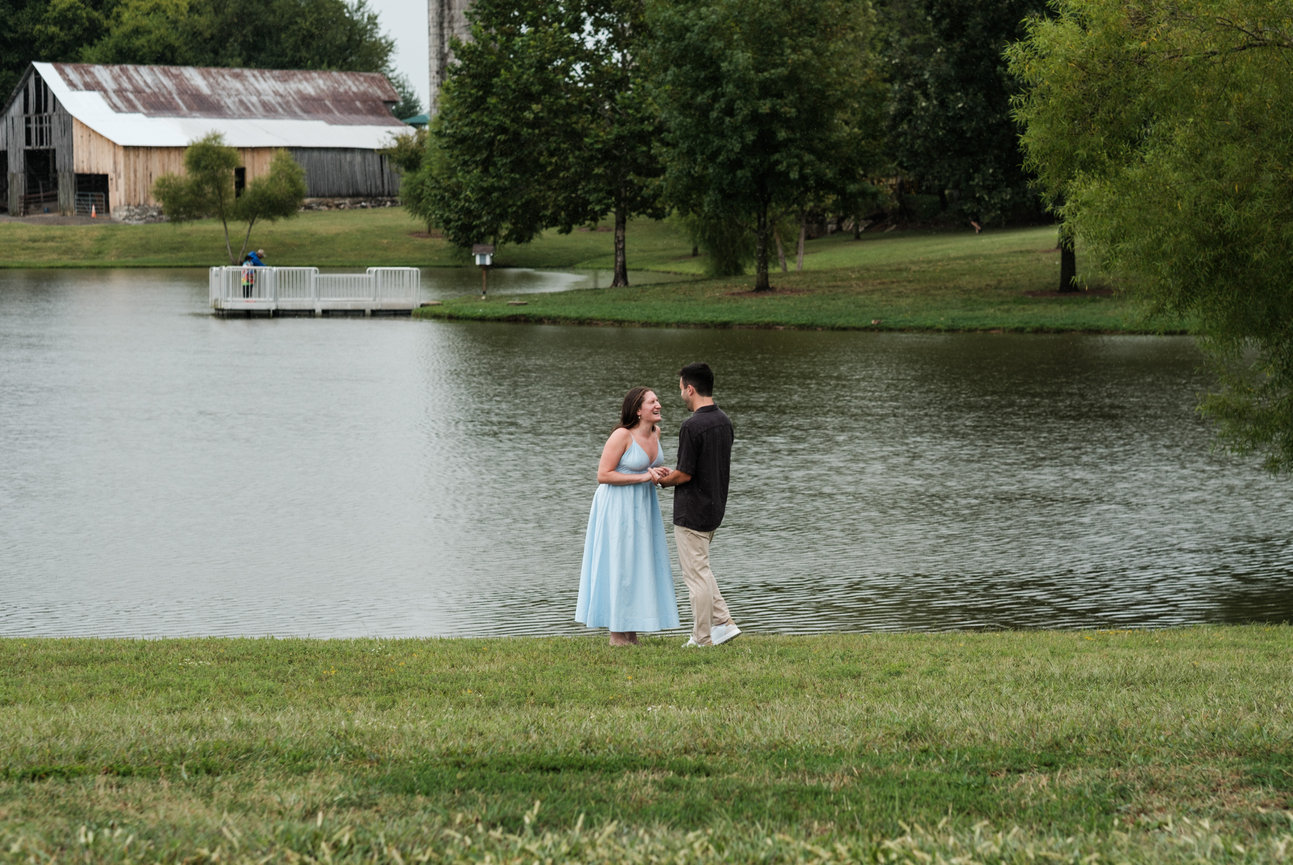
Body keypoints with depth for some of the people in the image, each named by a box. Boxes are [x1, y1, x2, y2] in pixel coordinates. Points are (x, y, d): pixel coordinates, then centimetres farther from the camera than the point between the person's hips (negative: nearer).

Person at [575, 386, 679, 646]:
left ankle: (631, 632, 13)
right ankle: (616, 634, 2)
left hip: (643, 507, 8)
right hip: (618, 505, -8)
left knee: (640, 565, 7)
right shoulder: (621, 435, -18)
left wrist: (659, 472, -3)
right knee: (618, 566, -4)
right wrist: (643, 477, -21)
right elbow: (603, 476, -19)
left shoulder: (655, 432, 4)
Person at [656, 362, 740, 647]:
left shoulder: (692, 427, -22)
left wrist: (661, 480, 1)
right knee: (699, 567, 22)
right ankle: (723, 622, 16)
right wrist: (671, 474, 15)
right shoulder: (723, 421, 5)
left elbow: (684, 474, -20)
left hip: (692, 512, -9)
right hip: (715, 506, 9)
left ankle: (703, 639, 6)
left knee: (696, 574, 0)